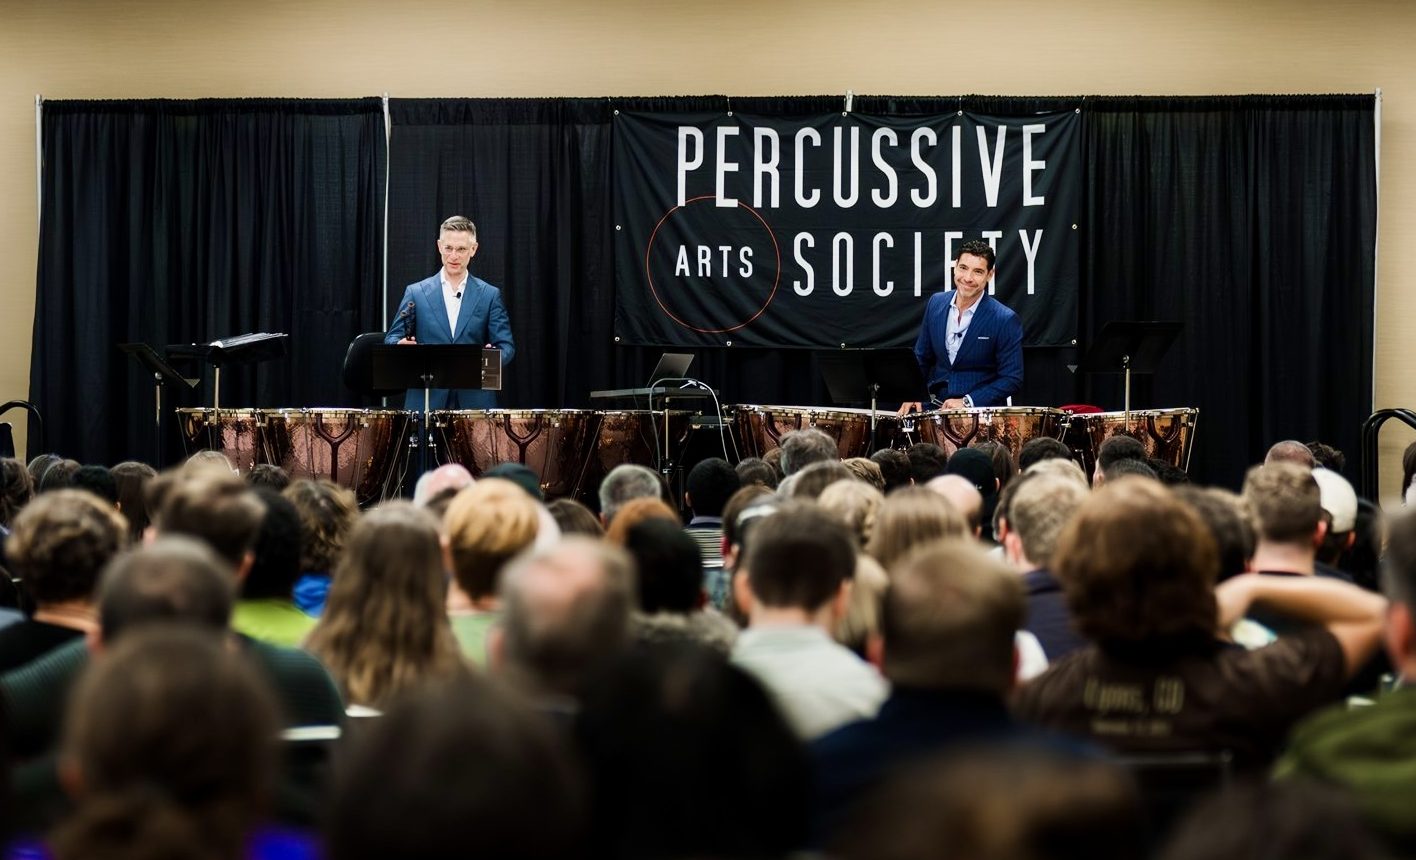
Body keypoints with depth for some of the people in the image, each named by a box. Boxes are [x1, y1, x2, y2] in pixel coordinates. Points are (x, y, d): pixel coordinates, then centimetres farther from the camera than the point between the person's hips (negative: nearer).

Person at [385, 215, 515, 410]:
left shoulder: (489, 295, 7)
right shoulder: (416, 293, 8)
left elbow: (506, 345, 4)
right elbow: (392, 338, 9)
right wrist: (401, 345, -15)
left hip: (475, 402, 0)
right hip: (426, 401, 0)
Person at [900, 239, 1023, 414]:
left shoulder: (1005, 320, -11)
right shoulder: (936, 303, 4)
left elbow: (1012, 380, -10)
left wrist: (967, 402, -17)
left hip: (981, 408, -4)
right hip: (937, 404, 4)